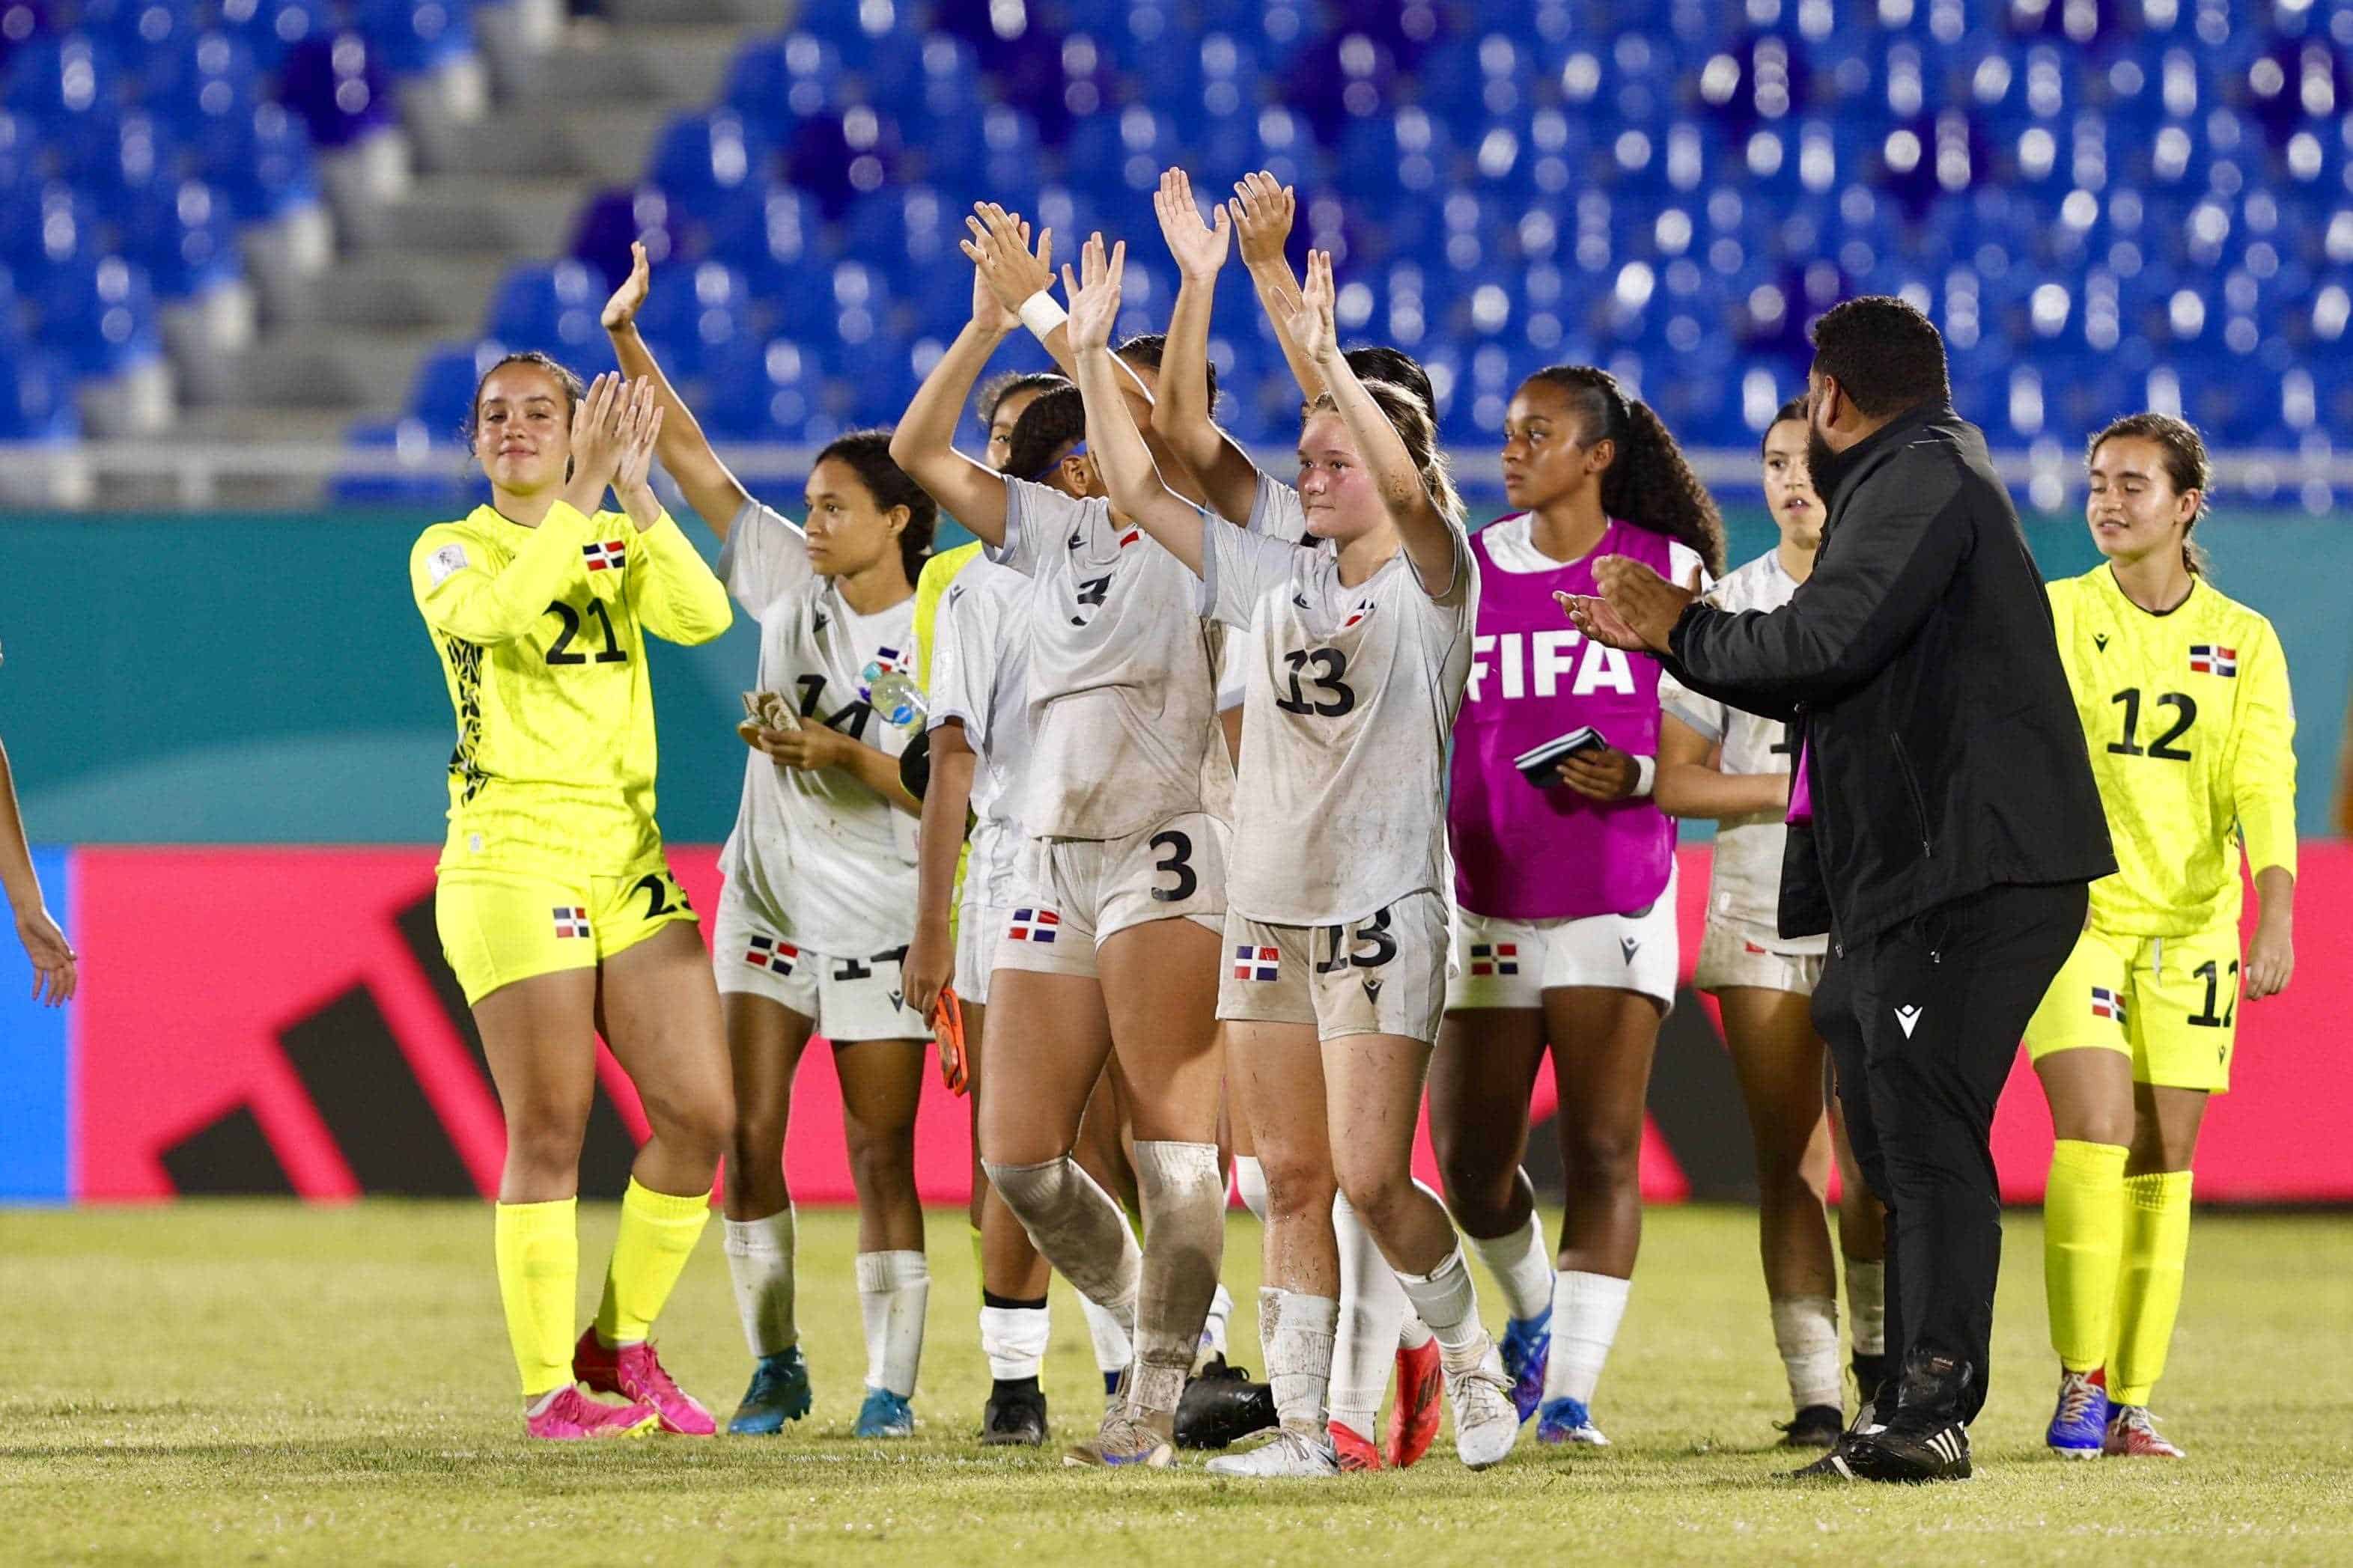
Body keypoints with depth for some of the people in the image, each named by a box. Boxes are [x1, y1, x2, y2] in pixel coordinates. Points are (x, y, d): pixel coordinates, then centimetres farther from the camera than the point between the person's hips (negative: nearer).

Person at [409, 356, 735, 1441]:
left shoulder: (619, 544, 13)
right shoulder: (448, 553, 3)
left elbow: (703, 616, -7)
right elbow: (499, 609, -21)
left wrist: (636, 492, -15)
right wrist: (580, 493, -22)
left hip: (628, 859, 4)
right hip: (511, 855, -4)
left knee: (701, 1112, -3)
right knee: (549, 1136, -7)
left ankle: (620, 1346, 13)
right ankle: (547, 1387, 0)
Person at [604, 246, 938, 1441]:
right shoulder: (792, 584, 4)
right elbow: (693, 465, 4)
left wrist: (847, 755, -22)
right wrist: (628, 342, -2)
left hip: (878, 919, -5)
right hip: (768, 897, 5)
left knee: (880, 1155, -1)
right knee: (747, 1135, -1)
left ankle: (891, 1386, 3)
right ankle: (775, 1366, 9)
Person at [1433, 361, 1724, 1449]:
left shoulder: (1667, 571, 1)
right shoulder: (1463, 573, 6)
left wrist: (1635, 777, -14)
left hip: (1616, 900, -2)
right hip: (1486, 901, 2)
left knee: (1603, 1150, -9)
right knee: (1470, 1158, 3)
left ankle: (1572, 1391, -8)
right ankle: (1534, 1310, 33)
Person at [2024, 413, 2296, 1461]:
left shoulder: (2244, 642, 6)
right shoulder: (2053, 617, 2)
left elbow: (2263, 787, -4)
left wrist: (2277, 915, -18)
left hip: (2191, 931, 2)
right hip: (2072, 914, -2)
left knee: (2163, 1163, 2)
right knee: (2095, 1131, -16)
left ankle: (2132, 1404, 6)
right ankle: (2079, 1384, -10)